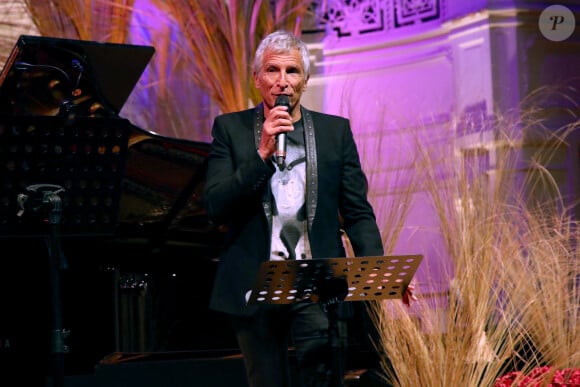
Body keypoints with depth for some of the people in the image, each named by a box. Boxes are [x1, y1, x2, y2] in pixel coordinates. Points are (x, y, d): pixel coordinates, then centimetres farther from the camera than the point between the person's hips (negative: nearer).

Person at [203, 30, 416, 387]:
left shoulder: (336, 131, 8)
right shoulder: (231, 129, 5)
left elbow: (357, 212, 6)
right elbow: (215, 207, -5)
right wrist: (263, 152, -14)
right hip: (255, 287, 1)